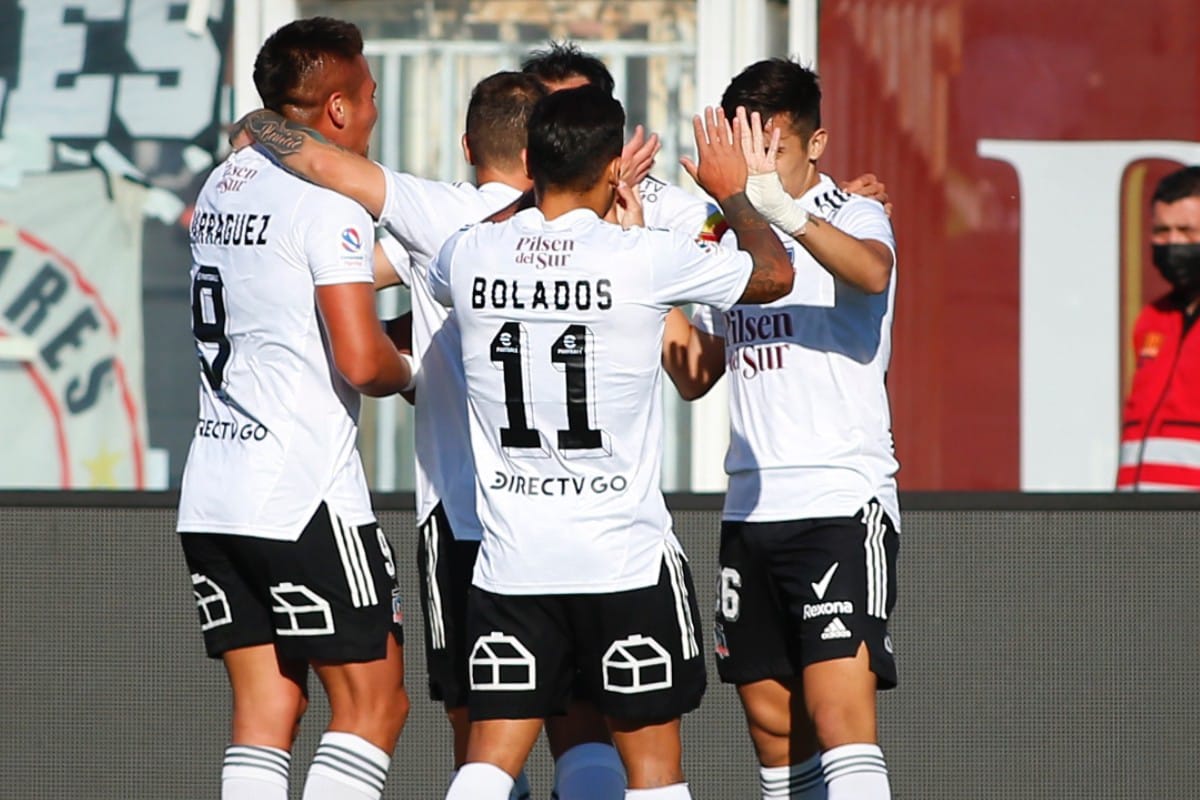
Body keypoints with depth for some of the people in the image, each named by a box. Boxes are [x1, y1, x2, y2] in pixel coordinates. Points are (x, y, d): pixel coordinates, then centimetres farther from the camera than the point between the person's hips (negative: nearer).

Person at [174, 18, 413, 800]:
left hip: (212, 498, 8)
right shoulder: (328, 200, -11)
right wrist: (407, 371, 2)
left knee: (265, 706, 8)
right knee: (373, 703, -1)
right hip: (304, 498, -8)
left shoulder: (223, 185, 15)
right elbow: (361, 360, -18)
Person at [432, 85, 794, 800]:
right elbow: (775, 273, 4)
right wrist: (733, 192, 23)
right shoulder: (644, 258, -12)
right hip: (627, 556, -3)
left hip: (511, 557, 3)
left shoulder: (471, 254, -2)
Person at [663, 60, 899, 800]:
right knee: (772, 720, 8)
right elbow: (696, 376, 22)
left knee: (840, 708, -18)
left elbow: (872, 272, -30)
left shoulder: (853, 217, -4)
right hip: (751, 509, 7)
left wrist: (781, 208, -44)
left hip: (843, 502, -7)